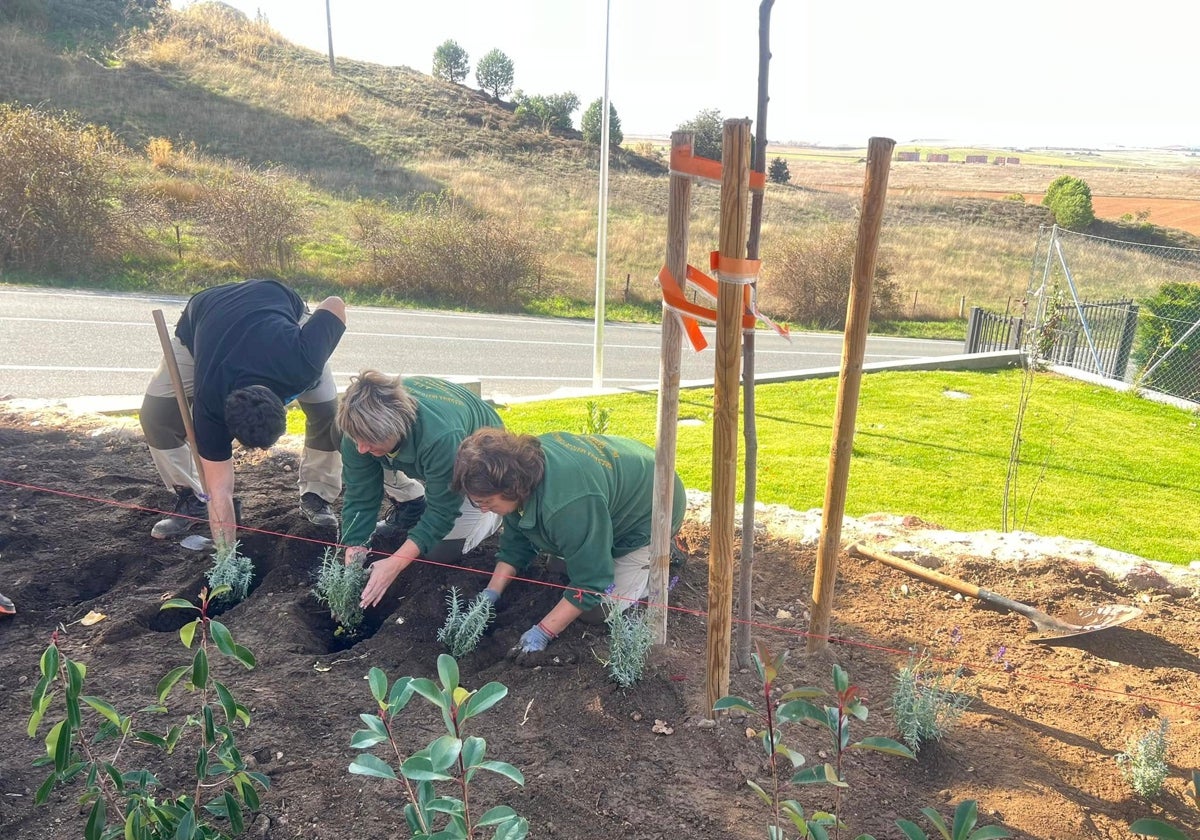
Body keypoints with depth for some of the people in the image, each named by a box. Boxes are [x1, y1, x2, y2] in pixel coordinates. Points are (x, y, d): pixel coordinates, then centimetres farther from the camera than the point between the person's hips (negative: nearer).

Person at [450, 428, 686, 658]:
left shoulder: (566, 505, -43)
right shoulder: (521, 462, -17)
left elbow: (591, 583, -33)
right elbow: (516, 542, -2)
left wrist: (544, 632, -29)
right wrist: (491, 593, -9)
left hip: (649, 514, -8)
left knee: (596, 611, -9)